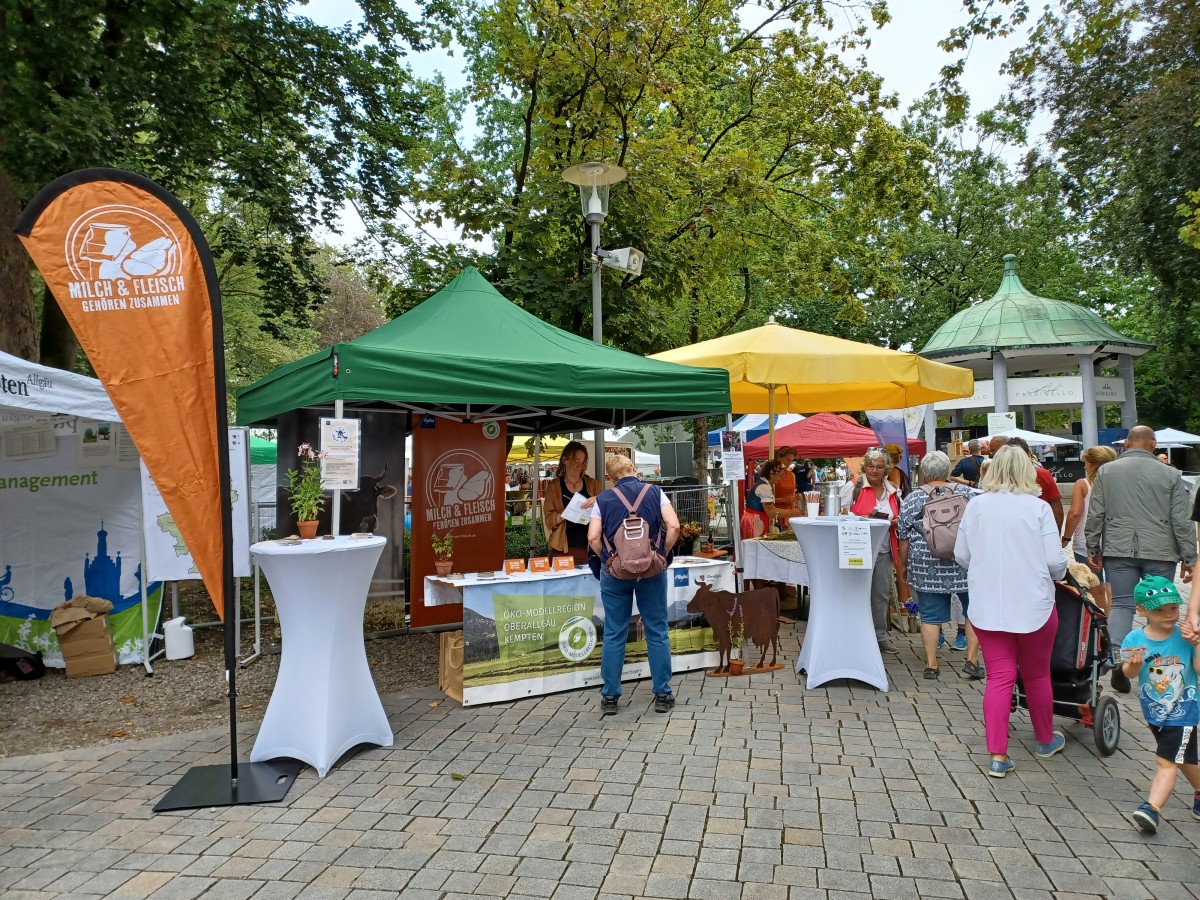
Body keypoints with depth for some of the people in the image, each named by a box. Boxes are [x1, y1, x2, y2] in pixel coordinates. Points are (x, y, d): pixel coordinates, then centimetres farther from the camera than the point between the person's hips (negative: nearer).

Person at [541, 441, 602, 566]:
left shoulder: (593, 484, 11)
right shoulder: (554, 486, 4)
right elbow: (549, 520, -1)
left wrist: (597, 503, -12)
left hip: (590, 548, 2)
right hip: (563, 550, -2)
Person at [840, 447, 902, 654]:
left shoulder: (894, 492, 12)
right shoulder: (852, 487, -4)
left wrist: (894, 522, -3)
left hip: (884, 551, 5)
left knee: (881, 595, 12)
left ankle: (880, 636, 23)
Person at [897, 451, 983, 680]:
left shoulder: (912, 500, 0)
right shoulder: (966, 493, 1)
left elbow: (904, 537, 2)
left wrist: (904, 565, 13)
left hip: (927, 567, 0)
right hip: (964, 565, 0)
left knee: (930, 616, 7)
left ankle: (931, 664, 11)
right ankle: (971, 660, 11)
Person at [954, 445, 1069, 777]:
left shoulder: (976, 505, -2)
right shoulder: (1038, 507, -9)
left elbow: (961, 556, 4)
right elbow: (1056, 562, -9)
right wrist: (1055, 576, 13)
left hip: (986, 606, 1)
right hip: (1033, 604, -1)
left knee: (999, 677, 6)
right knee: (1036, 675, 17)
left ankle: (997, 756, 3)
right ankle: (1045, 740, 38)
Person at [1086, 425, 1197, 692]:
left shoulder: (1106, 471, 2)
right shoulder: (1170, 474, 0)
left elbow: (1095, 515, 2)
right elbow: (1181, 521, 0)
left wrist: (1093, 549, 11)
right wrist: (1189, 558, 7)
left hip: (1118, 550, 1)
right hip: (1160, 553, 0)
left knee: (1120, 604, 4)